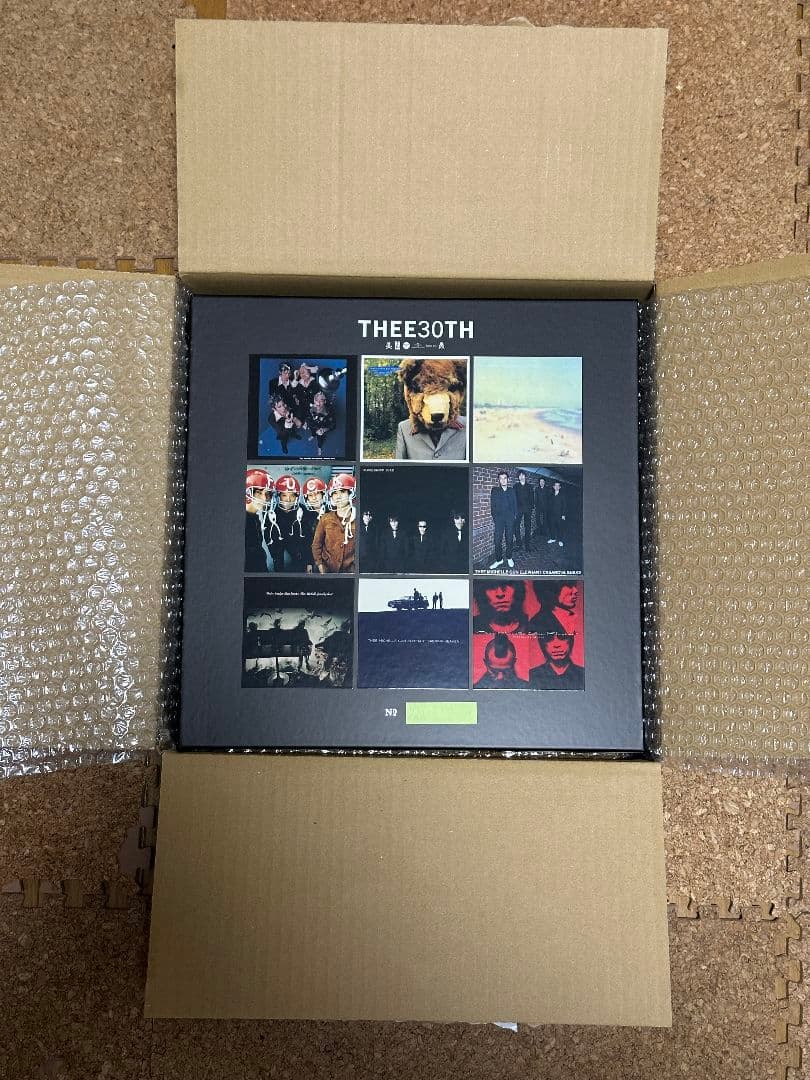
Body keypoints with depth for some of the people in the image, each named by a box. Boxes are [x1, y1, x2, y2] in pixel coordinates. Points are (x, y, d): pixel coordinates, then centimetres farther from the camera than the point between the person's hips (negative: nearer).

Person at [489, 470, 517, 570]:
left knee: (509, 539, 5)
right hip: (499, 518, -1)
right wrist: (494, 518, -1)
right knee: (498, 540, -6)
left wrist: (515, 515, 1)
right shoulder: (495, 490, 5)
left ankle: (509, 558, 18)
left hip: (510, 518, 1)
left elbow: (515, 504, 11)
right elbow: (492, 505, 5)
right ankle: (499, 560, 4)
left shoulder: (511, 490, 10)